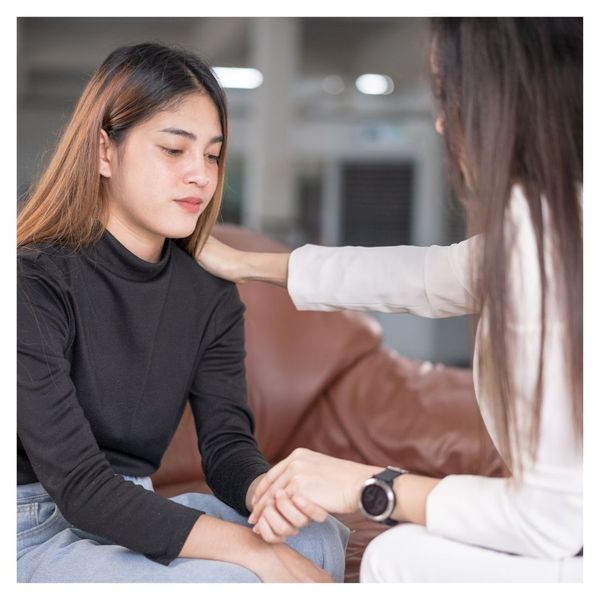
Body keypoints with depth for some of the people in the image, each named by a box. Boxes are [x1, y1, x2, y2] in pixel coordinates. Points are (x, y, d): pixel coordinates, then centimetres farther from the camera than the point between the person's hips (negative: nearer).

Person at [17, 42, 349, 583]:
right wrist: (252, 550, -31)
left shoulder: (211, 296, 3)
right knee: (233, 579, -29)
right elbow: (78, 485, -24)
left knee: (319, 538, -16)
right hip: (33, 534, -6)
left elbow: (227, 443, -2)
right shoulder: (34, 282, -18)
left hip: (135, 517, 7)